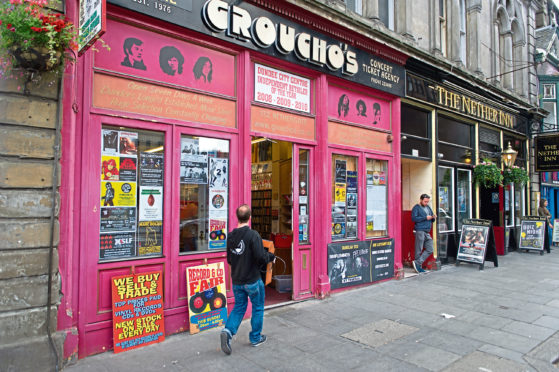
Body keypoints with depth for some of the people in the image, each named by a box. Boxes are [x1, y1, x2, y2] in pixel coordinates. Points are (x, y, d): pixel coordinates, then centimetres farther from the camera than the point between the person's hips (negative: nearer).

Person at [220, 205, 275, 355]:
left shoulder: (231, 236, 0)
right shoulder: (253, 235, -19)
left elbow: (229, 259, 8)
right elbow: (261, 257, -23)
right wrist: (271, 256, -3)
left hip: (236, 281, 5)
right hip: (252, 280, -5)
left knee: (239, 307, 18)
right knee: (258, 308, 15)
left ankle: (228, 331, -2)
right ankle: (256, 338, 26)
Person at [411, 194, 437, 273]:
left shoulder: (428, 208, 21)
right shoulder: (416, 208, -1)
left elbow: (432, 221, 24)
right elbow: (414, 218, -15)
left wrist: (433, 217, 1)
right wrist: (425, 218, -15)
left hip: (427, 232, 8)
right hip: (420, 231, -8)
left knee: (429, 250, 2)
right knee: (419, 250, -3)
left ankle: (417, 263, 3)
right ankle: (418, 266, 3)